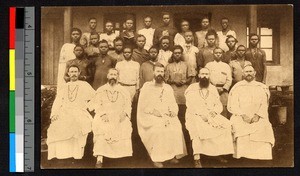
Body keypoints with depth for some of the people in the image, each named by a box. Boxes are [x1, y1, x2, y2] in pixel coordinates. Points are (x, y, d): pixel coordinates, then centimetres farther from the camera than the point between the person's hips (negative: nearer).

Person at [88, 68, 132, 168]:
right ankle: (99, 158, -39)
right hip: (104, 116, -1)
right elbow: (96, 105, 6)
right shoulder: (101, 90, 17)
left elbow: (127, 106, 11)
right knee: (100, 127, -33)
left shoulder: (124, 91, 19)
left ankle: (122, 155, -19)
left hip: (119, 116, 2)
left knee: (125, 127, -31)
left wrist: (124, 113, -11)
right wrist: (103, 114, -13)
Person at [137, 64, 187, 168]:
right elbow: (142, 105, -1)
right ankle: (157, 158, -25)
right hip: (151, 117, -3)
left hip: (167, 116, 3)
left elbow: (173, 104, 17)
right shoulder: (146, 87, 6)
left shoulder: (168, 88, 19)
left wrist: (173, 111, -5)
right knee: (157, 128, -33)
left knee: (176, 126, -25)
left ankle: (172, 155, -16)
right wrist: (153, 111, -15)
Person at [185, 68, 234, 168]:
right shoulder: (192, 88, 6)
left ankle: (221, 154, -14)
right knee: (196, 127, -37)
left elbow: (219, 105, 14)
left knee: (227, 125, -21)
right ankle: (197, 158, -41)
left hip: (212, 115, 4)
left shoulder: (213, 89, 19)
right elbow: (191, 105, -5)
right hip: (195, 115, -4)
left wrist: (214, 111, -8)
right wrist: (201, 114, -18)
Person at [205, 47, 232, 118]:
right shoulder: (208, 65, 14)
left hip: (223, 90, 1)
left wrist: (223, 88, -5)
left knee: (224, 109, -7)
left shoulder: (226, 66, 15)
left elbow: (229, 80, 9)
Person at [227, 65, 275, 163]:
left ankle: (260, 155, -19)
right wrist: (243, 115, -15)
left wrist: (257, 115, -14)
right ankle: (239, 155, -25)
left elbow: (264, 104, 5)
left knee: (264, 127, -28)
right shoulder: (237, 87, 10)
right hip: (240, 116, -1)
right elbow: (233, 105, 1)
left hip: (257, 117, 1)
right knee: (240, 128, -32)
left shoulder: (261, 88, 14)